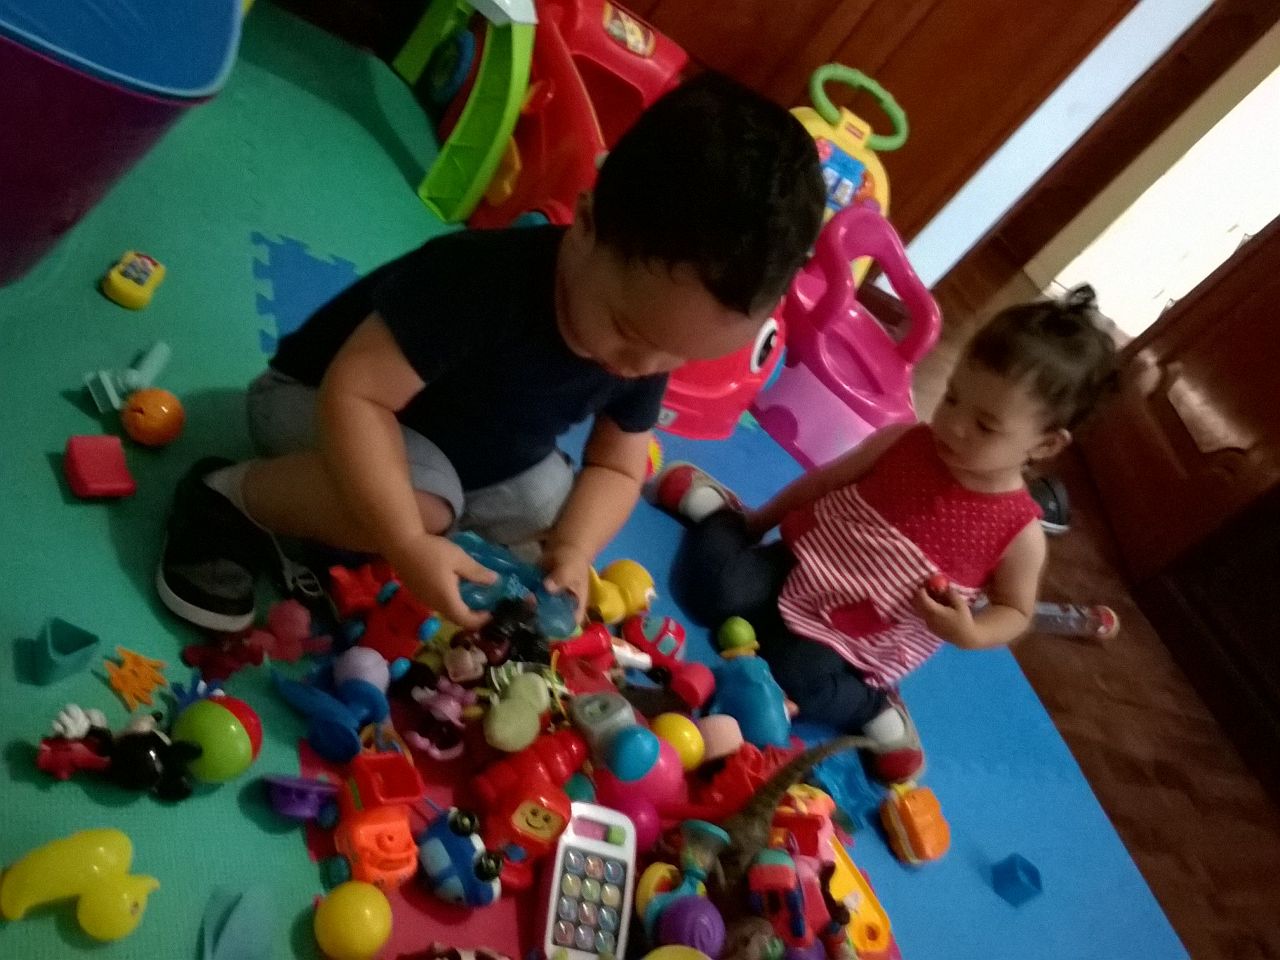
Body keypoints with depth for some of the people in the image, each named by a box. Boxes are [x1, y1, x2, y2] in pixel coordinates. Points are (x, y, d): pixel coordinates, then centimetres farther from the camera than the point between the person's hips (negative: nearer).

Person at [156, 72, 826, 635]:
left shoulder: (650, 348, -17)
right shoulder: (480, 282, -38)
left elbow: (616, 468, -9)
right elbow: (354, 393, -37)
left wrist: (571, 551, -27)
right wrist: (407, 542, -43)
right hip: (320, 401, -7)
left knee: (552, 518, -1)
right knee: (419, 504, -34)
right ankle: (228, 497, -8)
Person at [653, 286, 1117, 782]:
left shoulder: (1020, 533, -13)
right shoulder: (904, 442, -8)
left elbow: (1015, 610, 3)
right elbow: (825, 481, 5)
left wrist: (970, 634, -18)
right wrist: (755, 521, 9)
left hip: (858, 644, -1)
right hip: (802, 563, 2)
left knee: (792, 680, -27)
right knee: (711, 587, -20)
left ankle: (872, 704, 2)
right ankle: (719, 511, 9)